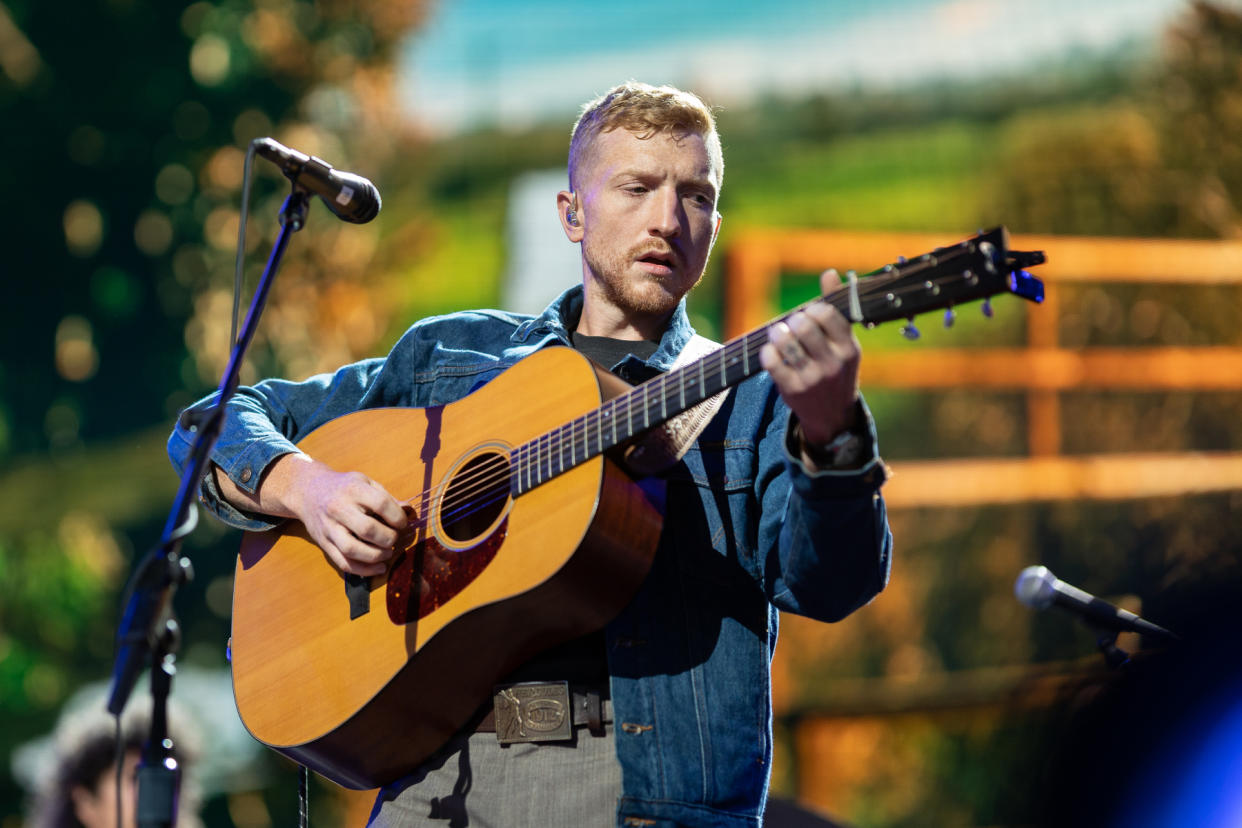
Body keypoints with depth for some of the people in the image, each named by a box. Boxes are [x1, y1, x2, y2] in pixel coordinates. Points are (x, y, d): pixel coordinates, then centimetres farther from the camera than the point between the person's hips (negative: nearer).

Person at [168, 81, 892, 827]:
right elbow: (218, 422, 22)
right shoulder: (449, 354, 19)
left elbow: (830, 584, -4)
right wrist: (303, 487, 1)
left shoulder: (748, 396, 14)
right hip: (444, 764, 0)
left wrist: (829, 432, -23)